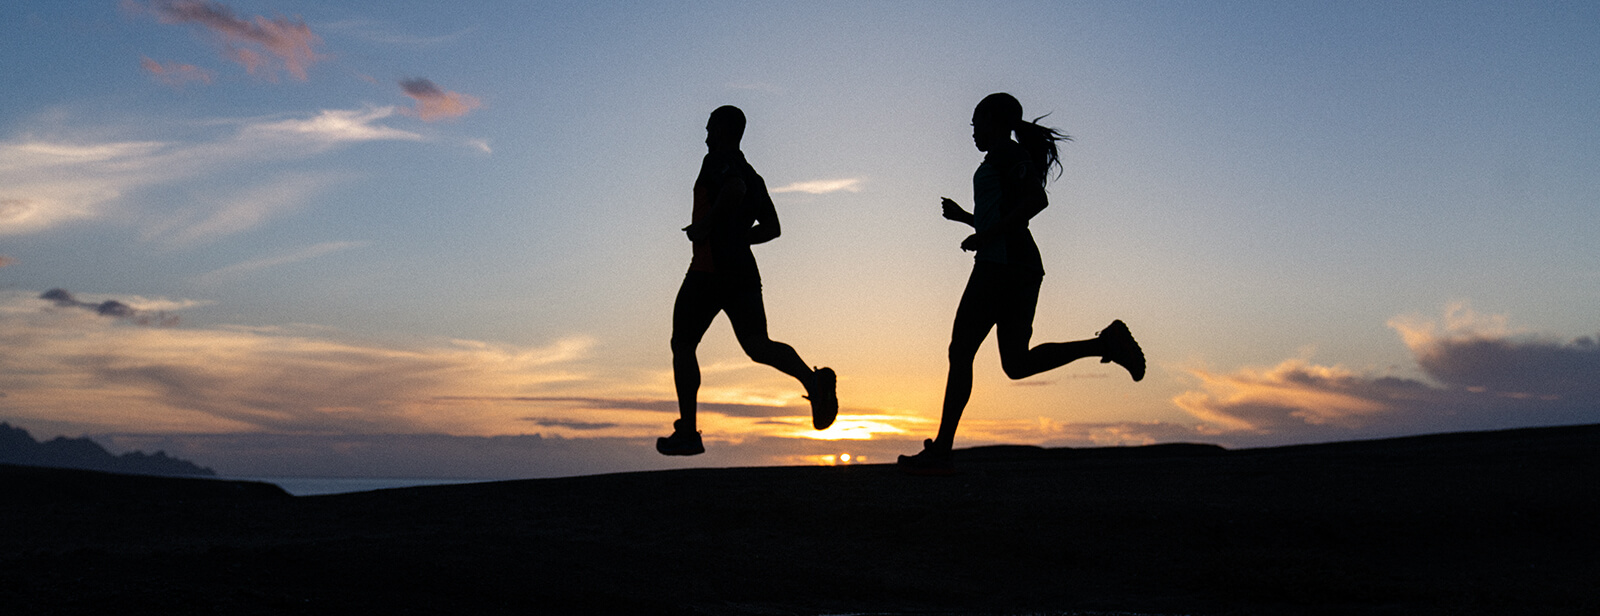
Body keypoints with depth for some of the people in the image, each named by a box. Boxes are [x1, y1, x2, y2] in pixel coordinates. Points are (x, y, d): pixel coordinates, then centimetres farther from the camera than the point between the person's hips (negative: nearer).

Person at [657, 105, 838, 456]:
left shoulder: (717, 161, -2)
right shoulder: (753, 176, 21)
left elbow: (735, 189, -24)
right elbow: (772, 228, 21)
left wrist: (705, 225, -15)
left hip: (708, 270, -7)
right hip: (744, 272, 7)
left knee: (682, 345, 7)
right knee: (757, 345, -4)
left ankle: (687, 433, 7)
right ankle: (812, 379, -33)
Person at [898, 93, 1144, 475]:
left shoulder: (1005, 153, -2)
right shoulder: (1017, 158, 26)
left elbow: (1037, 199, -17)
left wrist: (986, 235, -18)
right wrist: (964, 217, 32)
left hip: (1001, 264, -10)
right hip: (1026, 267, 10)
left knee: (961, 353, -7)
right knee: (1016, 363, 7)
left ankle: (940, 452, -6)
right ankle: (1107, 344, -4)